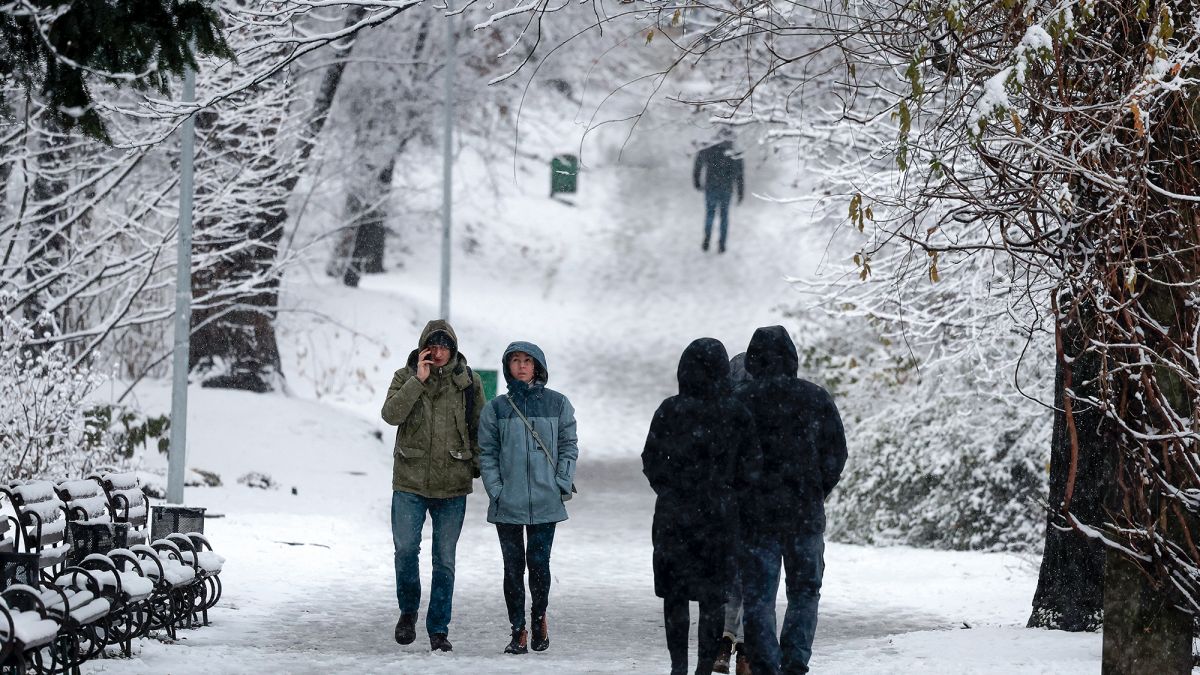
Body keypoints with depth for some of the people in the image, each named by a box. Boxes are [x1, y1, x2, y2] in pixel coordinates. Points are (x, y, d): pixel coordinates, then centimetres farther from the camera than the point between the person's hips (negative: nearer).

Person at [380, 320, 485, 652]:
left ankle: (438, 629, 11)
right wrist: (419, 380, -19)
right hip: (410, 481, -1)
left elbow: (479, 428, 11)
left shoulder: (467, 382, 4)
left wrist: (481, 466, 4)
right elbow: (391, 414, -16)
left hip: (452, 486, 1)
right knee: (405, 549, -9)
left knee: (445, 560, 4)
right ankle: (408, 610, 16)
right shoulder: (405, 377, 1)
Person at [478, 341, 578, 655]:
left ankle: (539, 615, 22)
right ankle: (518, 631, 11)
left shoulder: (557, 404, 5)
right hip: (507, 504, 1)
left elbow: (568, 446, 6)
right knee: (513, 567, 3)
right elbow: (487, 453, 5)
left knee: (539, 563, -4)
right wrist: (495, 489, -6)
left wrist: (562, 485, -4)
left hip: (545, 501, -1)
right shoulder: (496, 408, 5)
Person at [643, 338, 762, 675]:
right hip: (719, 517, 0)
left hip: (673, 514, 0)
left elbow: (651, 462, -1)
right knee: (713, 596, 7)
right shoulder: (736, 415, -6)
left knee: (675, 594, 9)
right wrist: (732, 502, 10)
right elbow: (750, 469, -4)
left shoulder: (669, 411, -7)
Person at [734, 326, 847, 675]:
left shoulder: (739, 402, -4)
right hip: (806, 514, 1)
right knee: (804, 593, 13)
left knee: (758, 598, 5)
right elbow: (836, 454, 3)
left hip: (755, 515, -1)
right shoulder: (816, 398, 0)